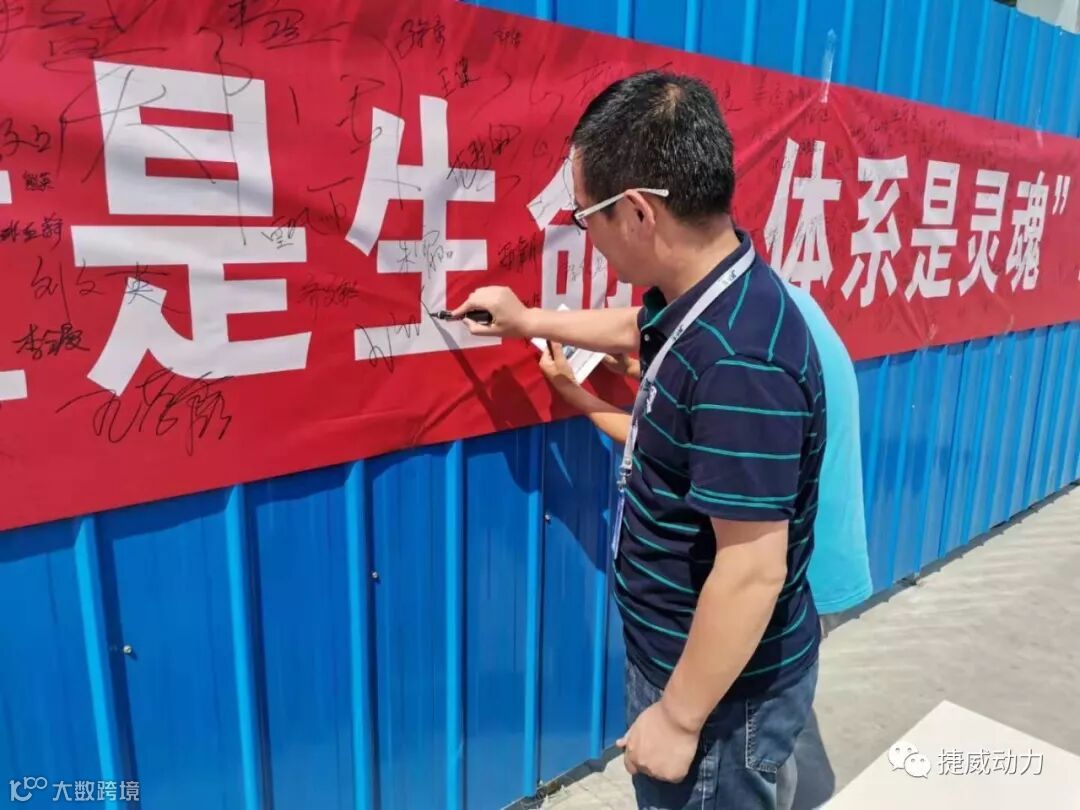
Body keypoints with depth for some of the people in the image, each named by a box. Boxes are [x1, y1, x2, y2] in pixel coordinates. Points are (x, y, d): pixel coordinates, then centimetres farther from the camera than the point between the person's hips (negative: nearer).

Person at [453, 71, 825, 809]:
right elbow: (638, 331, 20)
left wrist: (679, 718, -19)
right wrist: (530, 321, 25)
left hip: (726, 688, -8)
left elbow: (753, 570, -31)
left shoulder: (739, 361, -35)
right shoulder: (701, 294, -4)